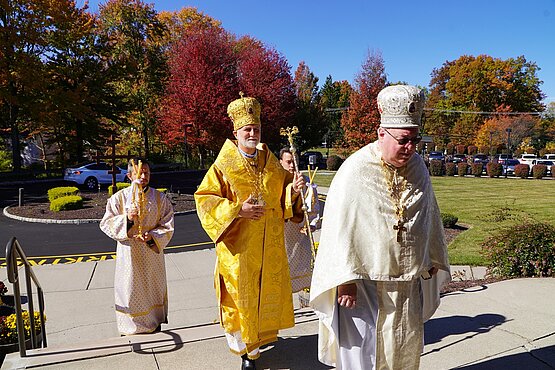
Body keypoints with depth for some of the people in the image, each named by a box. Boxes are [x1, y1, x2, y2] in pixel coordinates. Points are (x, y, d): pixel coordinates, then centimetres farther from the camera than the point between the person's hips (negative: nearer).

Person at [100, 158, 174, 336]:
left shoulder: (160, 198, -1)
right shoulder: (119, 198, -3)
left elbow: (167, 226, -2)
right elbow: (106, 224, -5)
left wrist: (152, 236, -20)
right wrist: (126, 218, -21)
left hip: (152, 253, 1)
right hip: (129, 254, -1)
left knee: (154, 288, 13)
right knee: (130, 289, 4)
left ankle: (155, 324, 29)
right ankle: (130, 330, 20)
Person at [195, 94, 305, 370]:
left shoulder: (271, 162, 6)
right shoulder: (223, 166, -6)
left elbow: (281, 193, 14)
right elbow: (205, 200, -9)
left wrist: (292, 189, -9)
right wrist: (238, 210, -21)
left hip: (269, 245, 4)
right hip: (239, 245, -4)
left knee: (266, 291, 13)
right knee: (241, 294, 4)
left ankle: (260, 335, 37)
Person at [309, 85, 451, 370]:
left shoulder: (418, 168, 1)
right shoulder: (355, 170, -17)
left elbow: (428, 218, 12)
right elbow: (339, 228, -16)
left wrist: (431, 262, 17)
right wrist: (345, 279, -17)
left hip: (407, 281, 6)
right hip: (363, 279, -5)